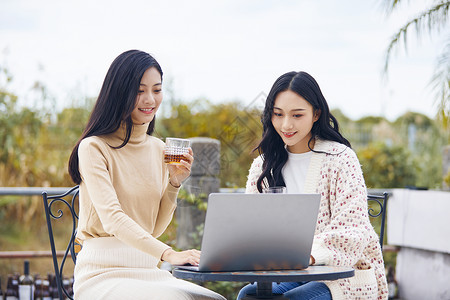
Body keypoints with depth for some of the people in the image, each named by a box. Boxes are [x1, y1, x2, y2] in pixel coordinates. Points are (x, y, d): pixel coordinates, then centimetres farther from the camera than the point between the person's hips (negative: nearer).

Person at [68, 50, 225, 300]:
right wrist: (169, 254, -33)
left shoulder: (159, 149, 15)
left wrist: (174, 183, 2)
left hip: (148, 271, 6)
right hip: (103, 273, -6)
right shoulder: (94, 148, -6)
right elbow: (112, 219, -20)